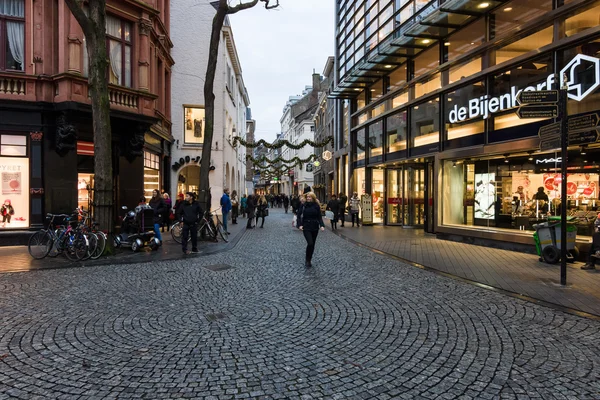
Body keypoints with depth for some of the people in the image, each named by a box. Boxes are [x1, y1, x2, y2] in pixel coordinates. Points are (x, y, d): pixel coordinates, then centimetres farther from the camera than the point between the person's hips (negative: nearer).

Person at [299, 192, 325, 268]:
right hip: (306, 227, -2)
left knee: (312, 244, 10)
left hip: (315, 227, 2)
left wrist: (322, 225, -13)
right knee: (310, 243, -15)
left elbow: (319, 217, 0)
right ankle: (307, 260, 1)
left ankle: (309, 259, 25)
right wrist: (300, 225, -12)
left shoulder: (316, 206, -1)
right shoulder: (304, 205, -3)